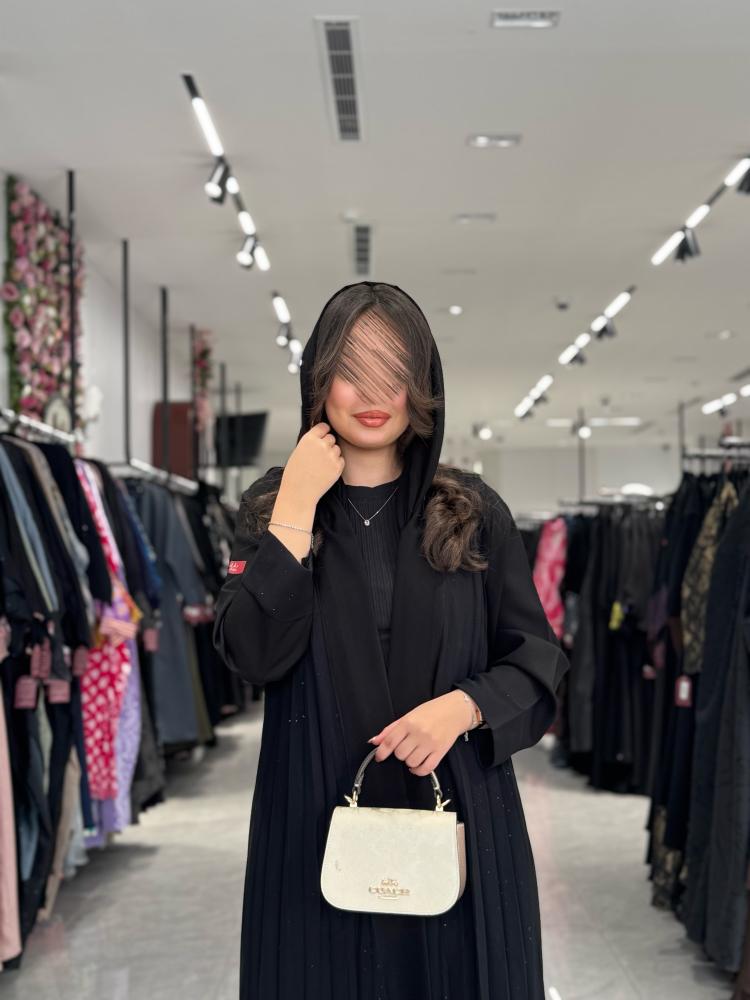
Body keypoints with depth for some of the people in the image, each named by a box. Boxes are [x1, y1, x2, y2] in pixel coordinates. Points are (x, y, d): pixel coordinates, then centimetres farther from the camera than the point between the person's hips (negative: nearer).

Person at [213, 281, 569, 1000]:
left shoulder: (474, 514, 2)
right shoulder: (269, 507, 2)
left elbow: (538, 658, 3)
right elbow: (254, 655, -12)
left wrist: (464, 706, -16)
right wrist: (298, 507, -13)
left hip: (459, 813, 1)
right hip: (315, 820, 0)